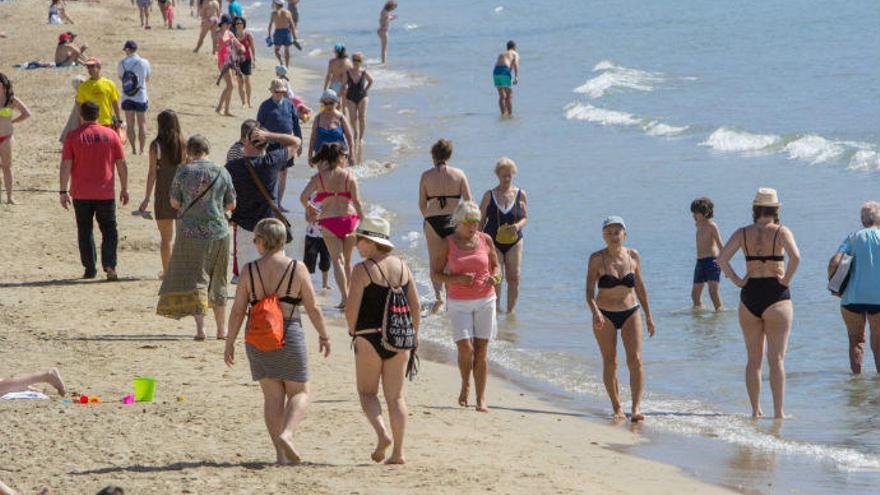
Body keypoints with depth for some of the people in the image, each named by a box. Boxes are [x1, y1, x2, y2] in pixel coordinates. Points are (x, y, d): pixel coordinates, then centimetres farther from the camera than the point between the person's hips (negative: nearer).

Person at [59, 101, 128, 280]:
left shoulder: (73, 136, -4)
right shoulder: (111, 135, 0)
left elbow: (66, 165, -8)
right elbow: (121, 164, 3)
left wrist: (63, 191, -4)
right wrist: (124, 189, 11)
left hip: (81, 194, 0)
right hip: (105, 193, 0)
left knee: (85, 231, 11)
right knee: (109, 230, 7)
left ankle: (90, 269, 11)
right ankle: (110, 265, -11)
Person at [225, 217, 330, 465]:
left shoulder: (249, 271, -2)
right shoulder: (296, 269, -5)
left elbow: (237, 311, -2)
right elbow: (313, 308, -2)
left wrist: (230, 343, 7)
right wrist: (323, 336, 11)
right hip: (290, 334, -2)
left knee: (272, 396, 10)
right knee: (299, 393, 10)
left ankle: (280, 452, 6)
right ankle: (287, 434, -15)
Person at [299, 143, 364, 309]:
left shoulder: (319, 177, -3)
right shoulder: (349, 177, -4)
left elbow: (303, 197, -11)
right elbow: (357, 202, -9)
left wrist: (309, 208, 9)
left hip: (328, 221, -1)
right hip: (349, 219, 1)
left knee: (337, 260, 0)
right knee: (347, 260, 16)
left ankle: (344, 297, -14)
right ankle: (349, 296, 23)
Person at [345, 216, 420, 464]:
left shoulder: (363, 270, -10)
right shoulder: (401, 266, 6)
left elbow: (352, 310, -14)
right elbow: (416, 306, 7)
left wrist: (353, 332, 4)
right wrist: (415, 334, 18)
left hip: (370, 338, -5)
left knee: (367, 392, 10)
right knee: (395, 396, 9)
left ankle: (382, 433, -13)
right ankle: (398, 451, 4)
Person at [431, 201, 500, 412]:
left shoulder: (485, 240, 4)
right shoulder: (447, 244, -2)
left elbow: (496, 265, 14)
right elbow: (435, 274, -1)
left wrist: (494, 277, -9)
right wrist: (457, 279, -18)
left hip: (485, 301, 2)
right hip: (459, 303, -2)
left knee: (481, 349, 0)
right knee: (465, 348, -14)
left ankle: (481, 399, 6)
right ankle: (465, 385, 15)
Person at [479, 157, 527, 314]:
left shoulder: (520, 194, 5)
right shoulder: (489, 196, 2)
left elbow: (525, 217, 8)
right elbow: (481, 220, 6)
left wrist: (518, 225, -14)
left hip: (514, 241, 2)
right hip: (493, 242, -2)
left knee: (513, 277, -2)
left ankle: (511, 310, 10)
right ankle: (496, 306, -3)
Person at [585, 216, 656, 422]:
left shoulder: (633, 256, 1)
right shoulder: (597, 259, -8)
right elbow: (589, 291, -13)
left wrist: (648, 315, 16)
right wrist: (595, 312, -30)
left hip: (630, 313, 1)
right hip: (605, 316, -1)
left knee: (635, 359, -11)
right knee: (610, 362, 4)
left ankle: (636, 408, -14)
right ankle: (617, 407, 17)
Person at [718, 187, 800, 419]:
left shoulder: (743, 233, 3)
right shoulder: (780, 232, -5)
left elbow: (721, 259, -8)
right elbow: (795, 256, -22)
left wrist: (737, 280, 0)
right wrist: (786, 279, -9)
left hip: (749, 296, 3)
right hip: (776, 296, -3)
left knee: (754, 359, 11)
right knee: (777, 359, -1)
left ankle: (756, 410, 13)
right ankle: (778, 411, -7)